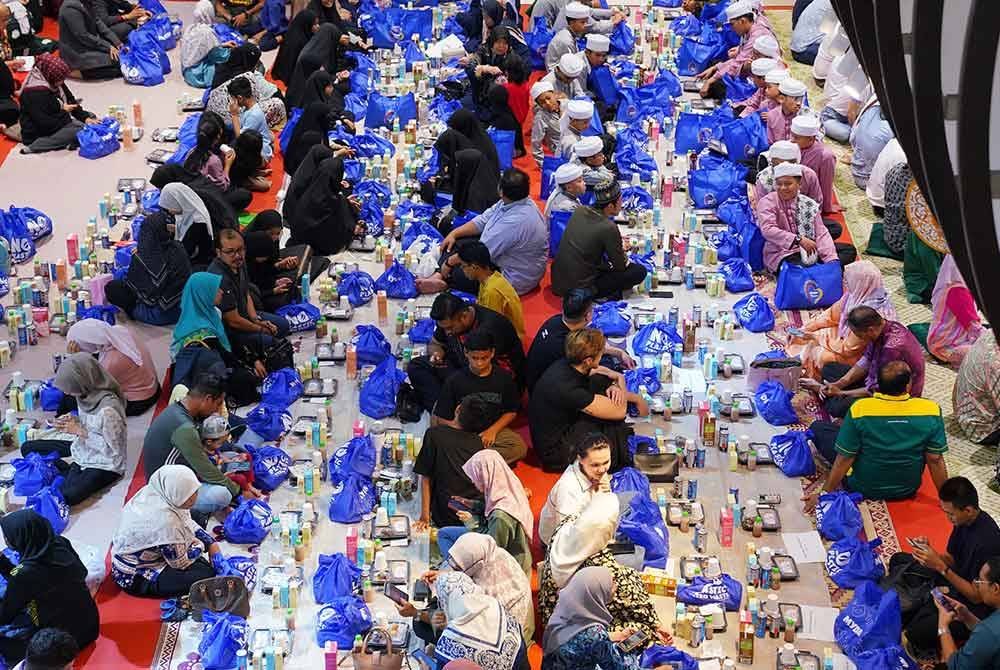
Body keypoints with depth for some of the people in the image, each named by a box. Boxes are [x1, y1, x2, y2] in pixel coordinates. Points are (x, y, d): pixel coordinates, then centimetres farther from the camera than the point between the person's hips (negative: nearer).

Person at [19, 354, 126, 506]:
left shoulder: (108, 409, -32)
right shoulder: (87, 394, -9)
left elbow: (112, 450, -23)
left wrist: (80, 431, -22)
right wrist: (72, 421, -11)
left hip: (104, 464, -9)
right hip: (83, 448, 9)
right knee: (27, 448, 7)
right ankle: (73, 474, 2)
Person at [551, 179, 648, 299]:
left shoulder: (579, 211, -1)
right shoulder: (609, 228, -21)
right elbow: (620, 266, -8)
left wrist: (617, 243, 16)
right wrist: (622, 251, 12)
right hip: (580, 289, -7)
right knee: (639, 271, -3)